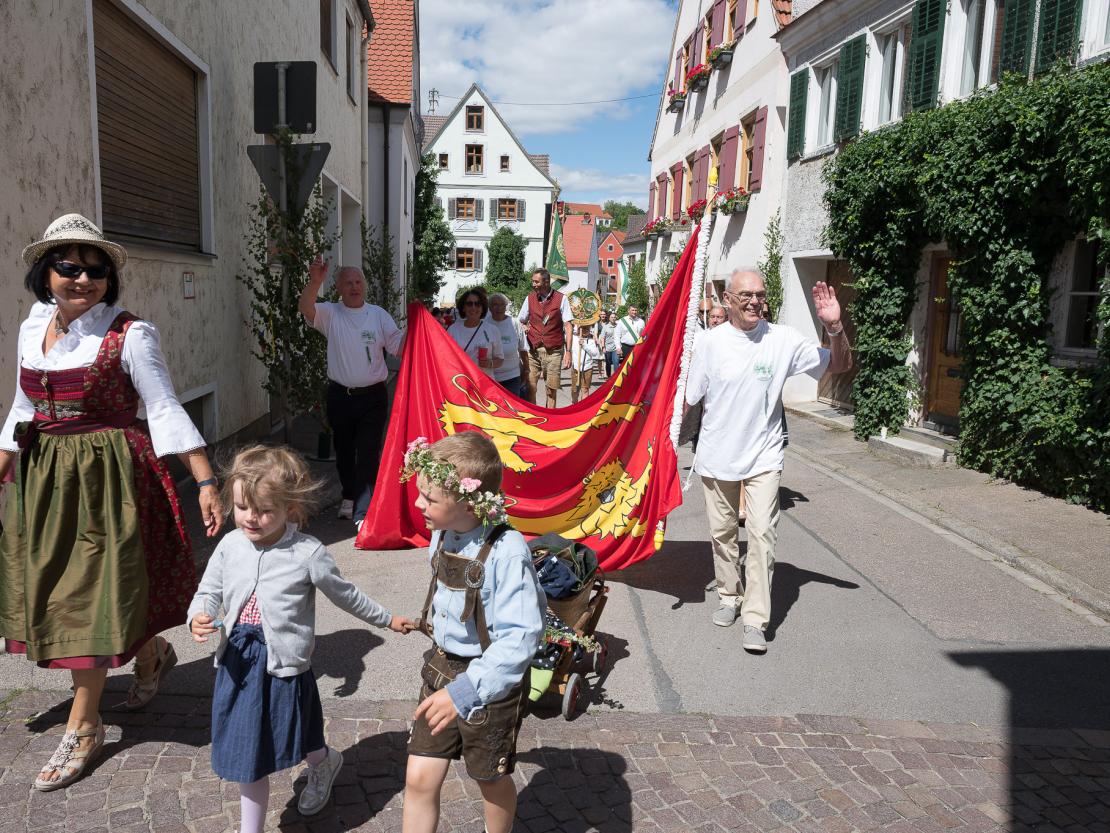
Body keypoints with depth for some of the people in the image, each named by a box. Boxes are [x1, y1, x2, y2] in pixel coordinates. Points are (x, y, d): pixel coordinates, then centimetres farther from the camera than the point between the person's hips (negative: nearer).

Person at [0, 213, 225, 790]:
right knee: (55, 581, 15)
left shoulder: (129, 335, -12)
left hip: (108, 476, -6)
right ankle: (153, 655, 40)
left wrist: (207, 482, -19)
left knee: (95, 588, 1)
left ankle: (82, 727, 19)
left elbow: (166, 412, -14)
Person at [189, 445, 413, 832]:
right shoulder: (230, 545, -4)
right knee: (248, 756, 12)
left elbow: (347, 596, -1)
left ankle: (322, 761, 48)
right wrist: (198, 618, -16)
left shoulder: (307, 553, -15)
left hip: (283, 666, -3)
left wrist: (388, 620, 8)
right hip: (238, 662, 4)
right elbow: (208, 592, 7)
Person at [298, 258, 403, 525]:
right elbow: (305, 308, -20)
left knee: (369, 453, -8)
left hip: (372, 396, -1)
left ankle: (363, 509, -6)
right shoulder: (330, 313, 1)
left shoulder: (379, 315, 4)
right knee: (344, 450, 17)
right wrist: (315, 282, -37)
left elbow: (400, 347, 0)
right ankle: (349, 497, 38)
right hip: (340, 396, 1)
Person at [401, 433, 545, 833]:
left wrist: (464, 692, -36)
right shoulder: (442, 534, -4)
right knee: (419, 779, 7)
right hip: (442, 667, 6)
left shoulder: (507, 552, -28)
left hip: (489, 681, -5)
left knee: (491, 779, 18)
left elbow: (521, 636, -31)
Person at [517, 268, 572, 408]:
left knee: (552, 389, 3)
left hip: (553, 351, -2)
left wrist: (568, 351, -8)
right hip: (533, 350, 2)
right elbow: (521, 322, 17)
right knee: (530, 387, -2)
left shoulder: (561, 298, -1)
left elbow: (567, 326, -2)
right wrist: (524, 328, -4)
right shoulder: (530, 298, 7)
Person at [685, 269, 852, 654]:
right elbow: (689, 396, 1)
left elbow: (840, 365, -1)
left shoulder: (783, 340, -7)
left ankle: (755, 620, 1)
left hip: (763, 457, -1)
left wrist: (835, 327, -18)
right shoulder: (712, 341, -6)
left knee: (761, 534, -7)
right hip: (716, 456, 2)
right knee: (722, 533, 14)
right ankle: (730, 597, 34)